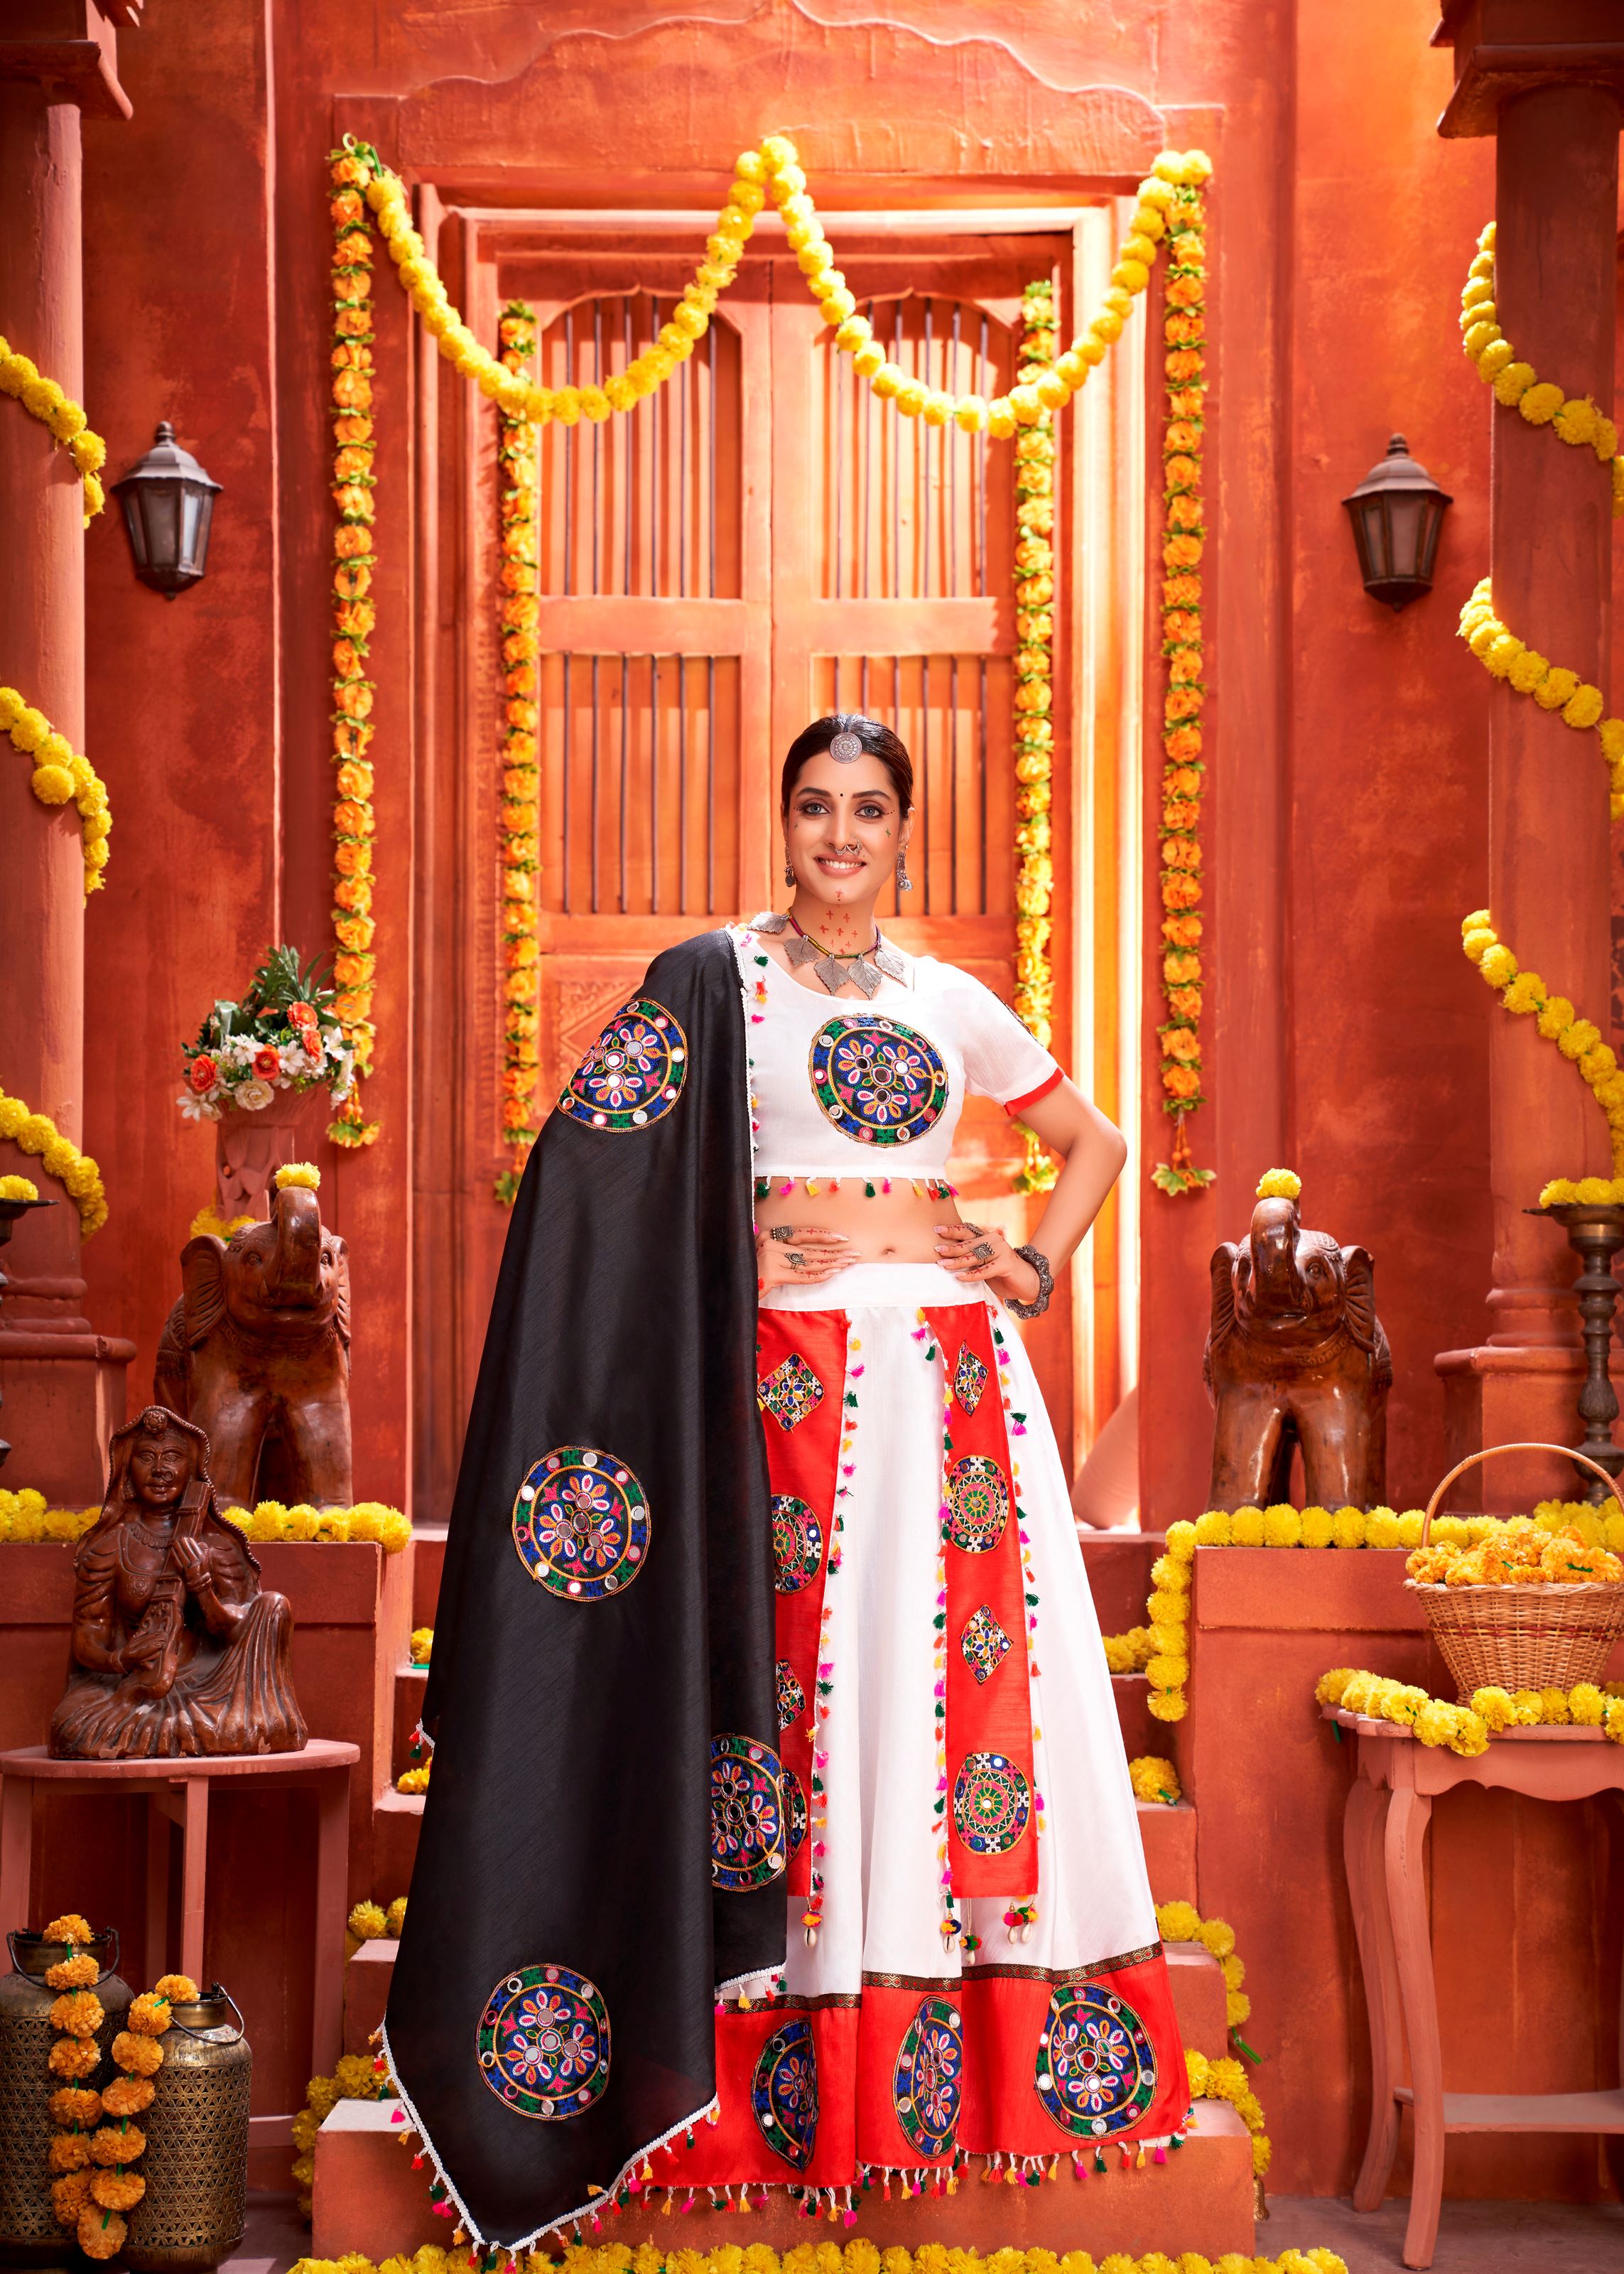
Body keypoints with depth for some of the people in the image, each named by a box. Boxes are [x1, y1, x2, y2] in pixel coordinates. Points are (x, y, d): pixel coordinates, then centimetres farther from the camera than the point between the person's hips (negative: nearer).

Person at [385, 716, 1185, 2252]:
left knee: (972, 1681, 1)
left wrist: (1039, 1268, 10)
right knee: (800, 1683, -5)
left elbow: (1094, 1143, 24)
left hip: (952, 1377, 4)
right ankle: (797, 2075, 1)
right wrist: (734, 1243, -12)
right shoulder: (718, 979, 4)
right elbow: (595, 1162, -4)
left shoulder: (953, 1002, 14)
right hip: (791, 1377, -3)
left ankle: (967, 2057, 10)